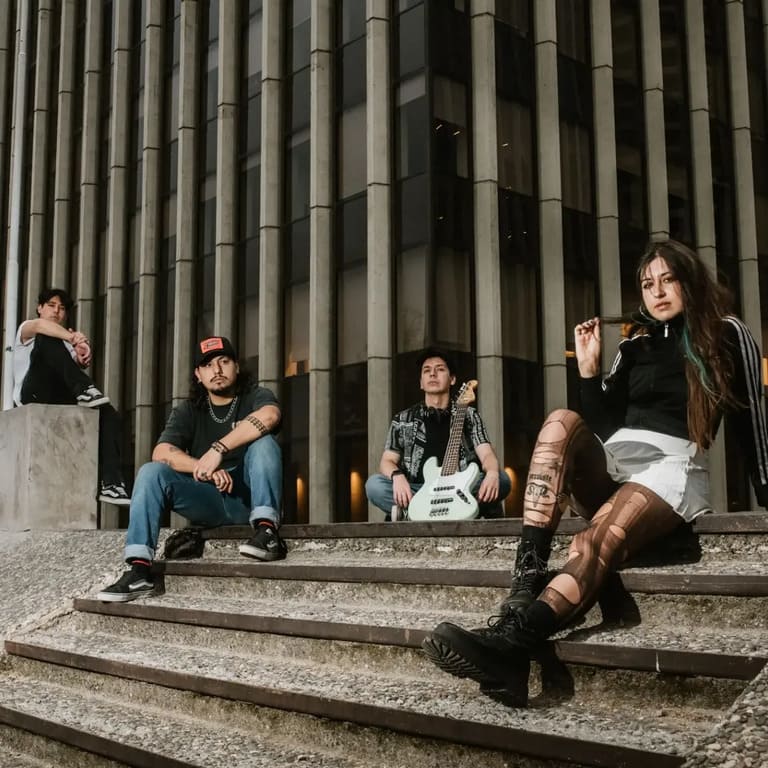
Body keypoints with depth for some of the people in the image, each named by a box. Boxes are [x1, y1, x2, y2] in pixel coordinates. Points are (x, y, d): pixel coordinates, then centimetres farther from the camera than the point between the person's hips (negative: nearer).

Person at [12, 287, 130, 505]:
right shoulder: (25, 329, 13)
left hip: (59, 400, 5)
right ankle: (84, 390, -38)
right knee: (46, 339, -24)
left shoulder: (67, 343, 29)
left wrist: (82, 359, -20)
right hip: (33, 396, -4)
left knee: (108, 415, -21)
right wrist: (73, 337, -33)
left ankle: (110, 483, -30)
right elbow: (39, 326, -15)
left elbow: (77, 365, 5)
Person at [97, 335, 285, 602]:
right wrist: (205, 469, -26)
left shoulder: (255, 397, 1)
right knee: (151, 473, -19)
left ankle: (266, 529, -35)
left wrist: (217, 450, -30)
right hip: (209, 501, 3)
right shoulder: (187, 411, 10)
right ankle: (139, 570, -29)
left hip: (250, 499, -3)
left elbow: (269, 416, -25)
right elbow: (161, 453, -8)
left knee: (263, 442, -25)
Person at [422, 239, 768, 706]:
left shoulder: (726, 335, 9)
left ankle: (512, 643, -57)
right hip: (611, 465, 5)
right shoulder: (635, 345, 21)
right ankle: (526, 583, -42)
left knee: (597, 542, -35)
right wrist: (589, 368, 2)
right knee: (563, 422, -29)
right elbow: (603, 426, 14)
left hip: (673, 467, -4)